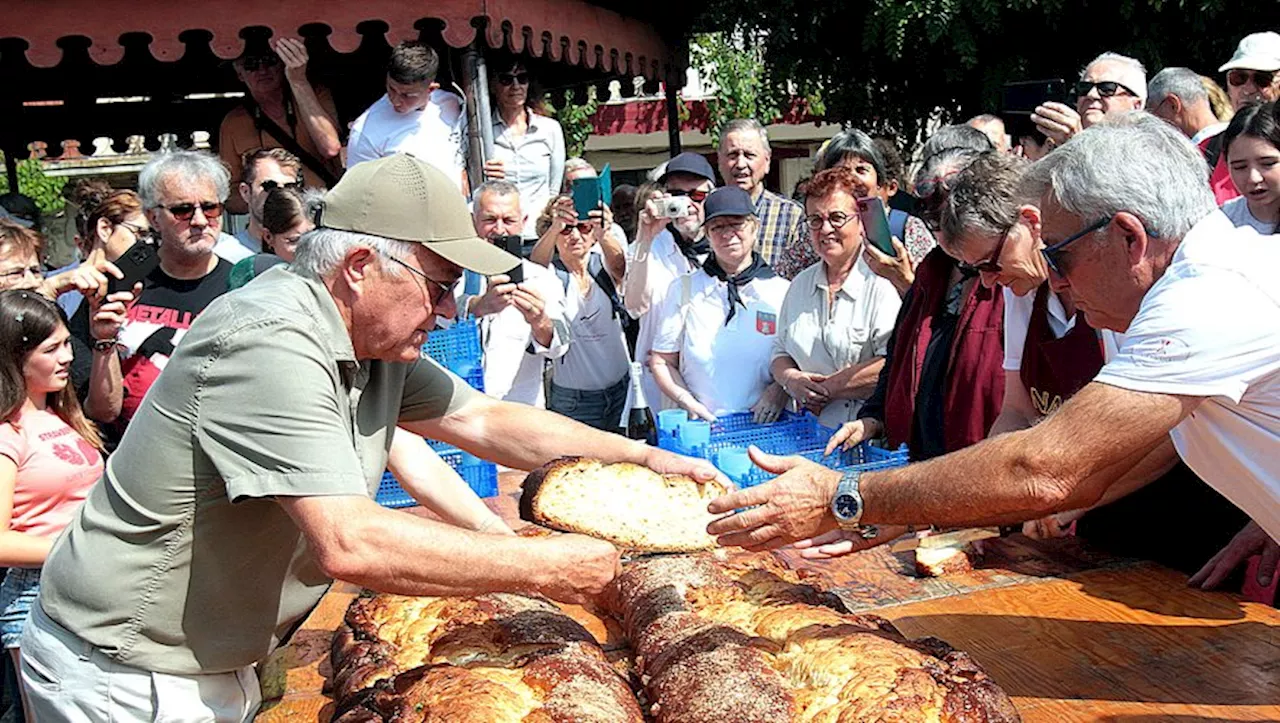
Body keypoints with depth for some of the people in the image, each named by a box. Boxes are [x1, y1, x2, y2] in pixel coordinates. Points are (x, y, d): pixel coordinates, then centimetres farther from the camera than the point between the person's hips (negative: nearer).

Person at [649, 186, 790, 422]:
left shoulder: (782, 292, 9)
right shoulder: (683, 289, 9)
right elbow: (661, 361, 10)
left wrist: (779, 390, -7)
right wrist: (687, 402, -4)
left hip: (765, 423, 1)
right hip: (701, 426, 0)